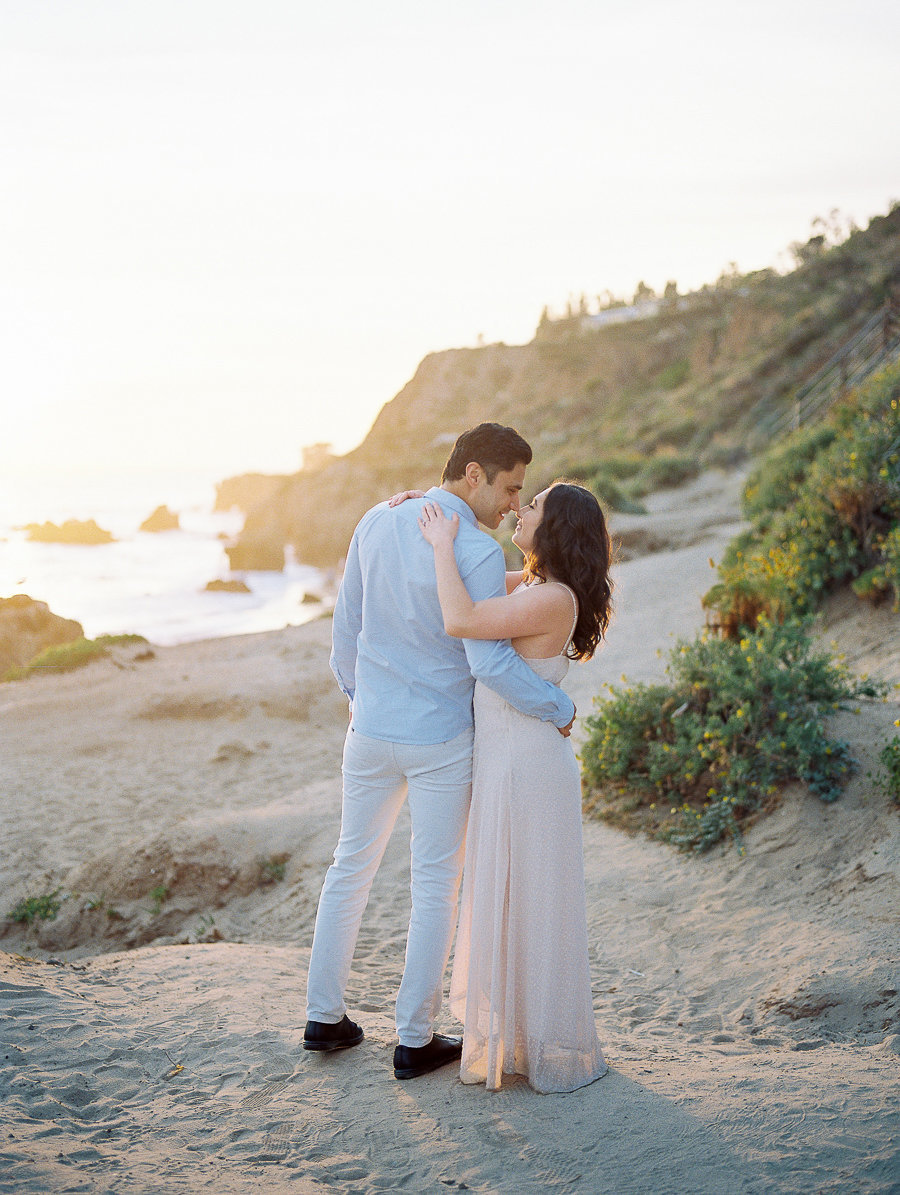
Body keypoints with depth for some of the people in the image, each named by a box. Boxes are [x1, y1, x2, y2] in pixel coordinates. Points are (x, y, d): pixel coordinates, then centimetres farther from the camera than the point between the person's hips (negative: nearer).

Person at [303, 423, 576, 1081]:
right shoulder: (479, 554, -20)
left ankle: (325, 1016, 27)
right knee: (436, 884, 8)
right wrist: (559, 708, -9)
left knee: (352, 866, 18)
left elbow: (345, 626, 8)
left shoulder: (377, 523, 0)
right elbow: (490, 662, -23)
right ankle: (415, 1038, 16)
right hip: (440, 740, -5)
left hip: (370, 730, 6)